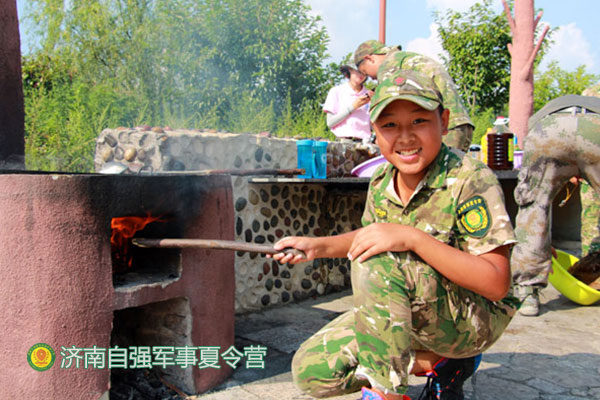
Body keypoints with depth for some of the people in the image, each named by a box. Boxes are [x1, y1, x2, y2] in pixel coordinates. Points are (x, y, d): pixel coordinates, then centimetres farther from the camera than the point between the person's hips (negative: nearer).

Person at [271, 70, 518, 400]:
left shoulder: (471, 180, -22)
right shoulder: (382, 181, -3)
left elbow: (497, 284, -26)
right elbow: (368, 236, 17)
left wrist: (412, 238, -33)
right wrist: (317, 246, 1)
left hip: (474, 319, -6)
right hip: (407, 315, 7)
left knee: (376, 259, -32)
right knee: (310, 370, -5)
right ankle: (440, 362, 6)